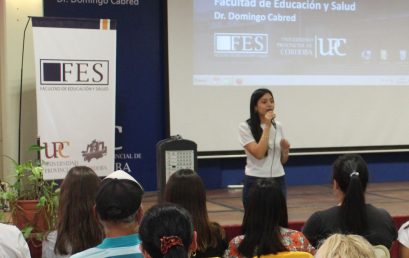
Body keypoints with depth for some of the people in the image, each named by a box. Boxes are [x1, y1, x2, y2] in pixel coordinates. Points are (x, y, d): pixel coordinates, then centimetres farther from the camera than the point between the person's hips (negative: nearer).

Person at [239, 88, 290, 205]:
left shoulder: (278, 126, 8)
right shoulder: (245, 127, -8)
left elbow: (283, 160, 15)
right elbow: (259, 154, -21)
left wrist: (285, 149, -7)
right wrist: (267, 126, -18)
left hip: (278, 181, 5)